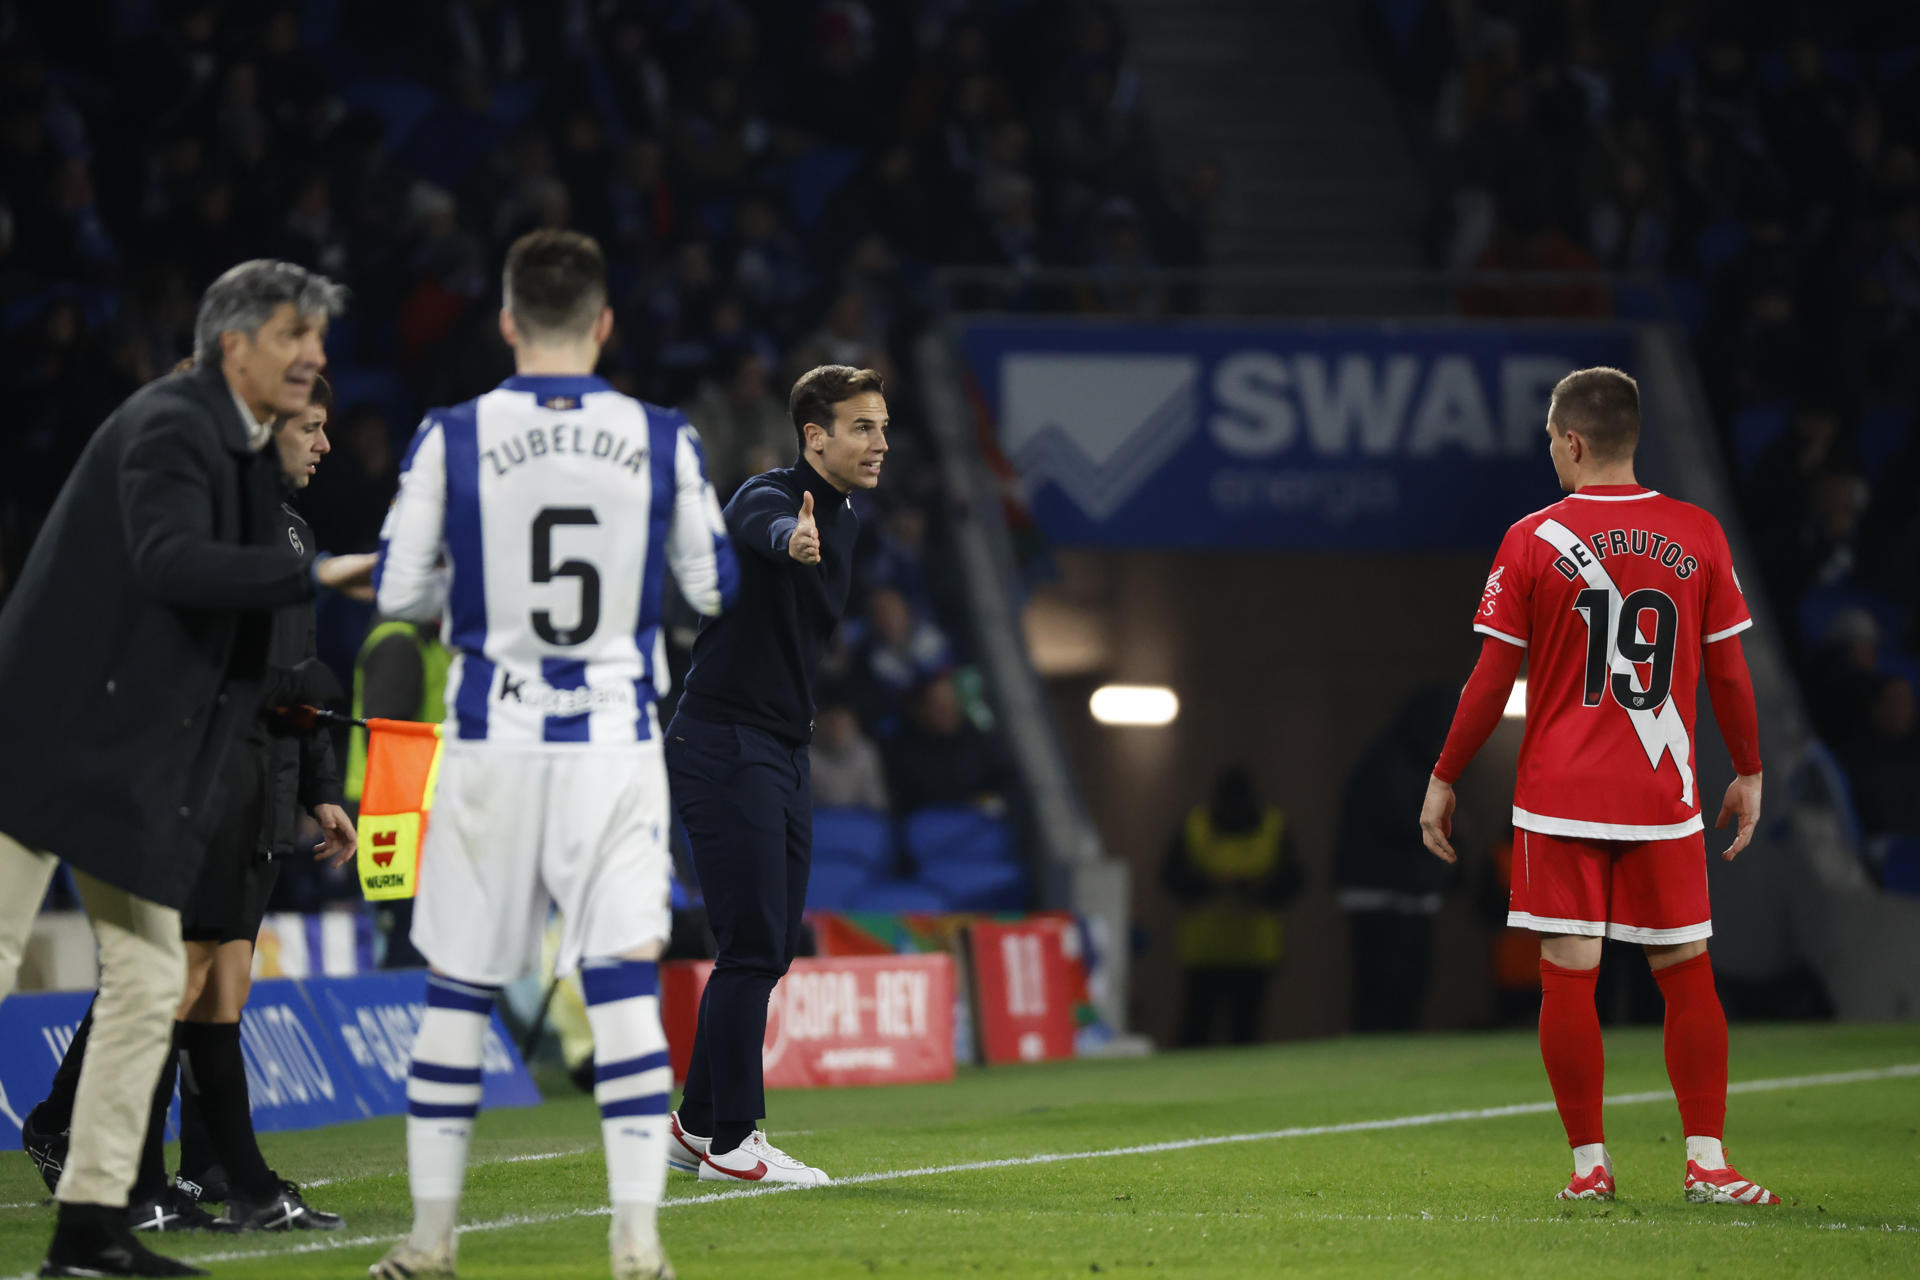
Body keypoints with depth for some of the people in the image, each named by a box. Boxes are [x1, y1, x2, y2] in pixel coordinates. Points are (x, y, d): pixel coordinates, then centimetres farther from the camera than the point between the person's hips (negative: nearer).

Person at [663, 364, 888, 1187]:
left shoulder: (843, 520, 14)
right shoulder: (770, 495, -15)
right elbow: (763, 525, -41)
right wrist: (790, 540, -64)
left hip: (784, 750, 9)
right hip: (724, 744, -9)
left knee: (770, 951, 11)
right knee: (752, 948, -10)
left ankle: (696, 1127, 20)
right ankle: (728, 1142, -5)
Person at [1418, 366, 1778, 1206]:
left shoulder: (1533, 541, -5)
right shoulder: (1698, 537, 0)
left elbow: (1491, 681, -3)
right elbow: (1729, 673, 4)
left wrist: (1443, 780, 7)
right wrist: (1749, 774, 16)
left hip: (1561, 798, -2)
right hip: (1664, 799, 2)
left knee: (1568, 978, 2)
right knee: (1686, 973, 7)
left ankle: (1589, 1163, 3)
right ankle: (1707, 1164, 3)